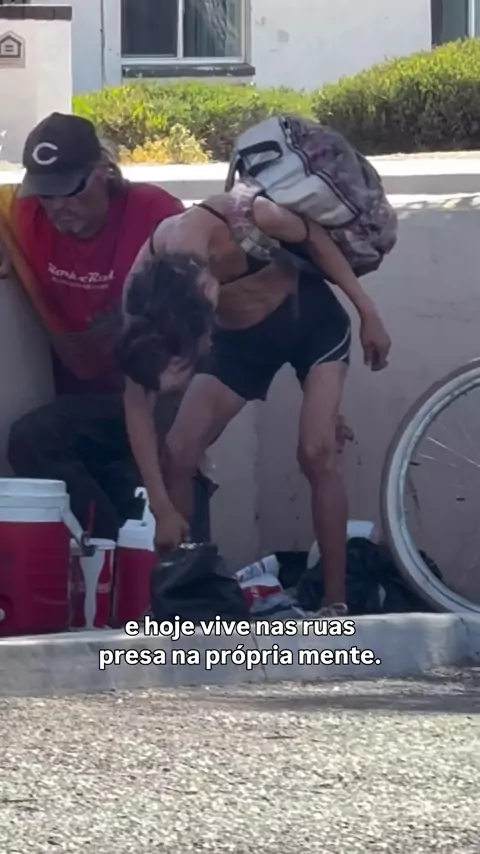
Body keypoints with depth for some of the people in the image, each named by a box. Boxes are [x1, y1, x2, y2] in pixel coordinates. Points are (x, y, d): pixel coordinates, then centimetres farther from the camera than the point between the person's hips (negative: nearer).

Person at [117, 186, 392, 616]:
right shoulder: (143, 286, -30)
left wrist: (367, 311, -8)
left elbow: (314, 238, -16)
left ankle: (337, 602, -12)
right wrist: (162, 507, -24)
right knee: (179, 453, -9)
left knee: (317, 453, -17)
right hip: (241, 337, 3)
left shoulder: (246, 219, -40)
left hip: (313, 321, -2)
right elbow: (137, 399, -22)